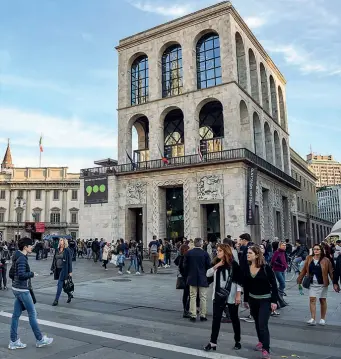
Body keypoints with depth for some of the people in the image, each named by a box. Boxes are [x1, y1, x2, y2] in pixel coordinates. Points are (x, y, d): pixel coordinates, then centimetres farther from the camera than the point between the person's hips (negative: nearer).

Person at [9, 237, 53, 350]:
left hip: (17, 289, 9)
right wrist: (32, 274, -13)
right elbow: (21, 275, -28)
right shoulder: (22, 259, -20)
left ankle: (14, 341, 19)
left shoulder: (18, 257, 10)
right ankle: (40, 340, 11)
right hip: (22, 290, -9)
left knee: (16, 315, 12)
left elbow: (12, 273, 17)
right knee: (32, 314, 1)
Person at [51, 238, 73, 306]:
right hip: (57, 269, 6)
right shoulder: (57, 250, 9)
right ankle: (70, 295, 34)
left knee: (59, 284, -7)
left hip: (64, 269, -6)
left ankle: (56, 300, -1)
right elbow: (54, 259, 13)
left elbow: (70, 261, -8)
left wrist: (70, 271, -10)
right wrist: (52, 268, 9)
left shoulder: (67, 250, -8)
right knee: (62, 284, 14)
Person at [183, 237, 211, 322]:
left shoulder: (188, 253, -4)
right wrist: (208, 276, 11)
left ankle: (193, 315, 9)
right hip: (203, 278, -2)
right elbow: (209, 266, -6)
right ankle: (203, 315, 12)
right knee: (203, 297, 8)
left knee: (192, 297, 8)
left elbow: (185, 265, 1)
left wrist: (188, 275, 13)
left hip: (192, 278, 2)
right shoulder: (205, 253, -10)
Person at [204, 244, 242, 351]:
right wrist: (216, 266, -14)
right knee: (216, 319, 2)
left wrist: (238, 295, -14)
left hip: (231, 296, -4)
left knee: (234, 319, 12)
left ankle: (237, 341, 26)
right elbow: (207, 274, -1)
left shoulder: (233, 264, -10)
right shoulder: (216, 263, 5)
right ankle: (213, 343, 8)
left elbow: (239, 281, -9)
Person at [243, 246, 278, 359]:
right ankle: (261, 341, 39)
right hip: (252, 299, 5)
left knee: (263, 324, -9)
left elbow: (274, 285, -13)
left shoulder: (266, 268, -17)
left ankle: (266, 349, -1)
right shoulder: (247, 268, -4)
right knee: (257, 322, 18)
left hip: (265, 300, -5)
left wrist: (274, 301, -15)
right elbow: (246, 285, 5)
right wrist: (245, 300, 9)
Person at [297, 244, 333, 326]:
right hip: (312, 283, 2)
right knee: (312, 300, -4)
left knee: (323, 300, 9)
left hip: (322, 284, -2)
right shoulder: (309, 259, 1)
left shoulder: (325, 260, -6)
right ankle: (313, 319, -2)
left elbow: (331, 272, -5)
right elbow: (304, 270, 6)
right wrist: (299, 280, 7)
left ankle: (322, 319, 22)